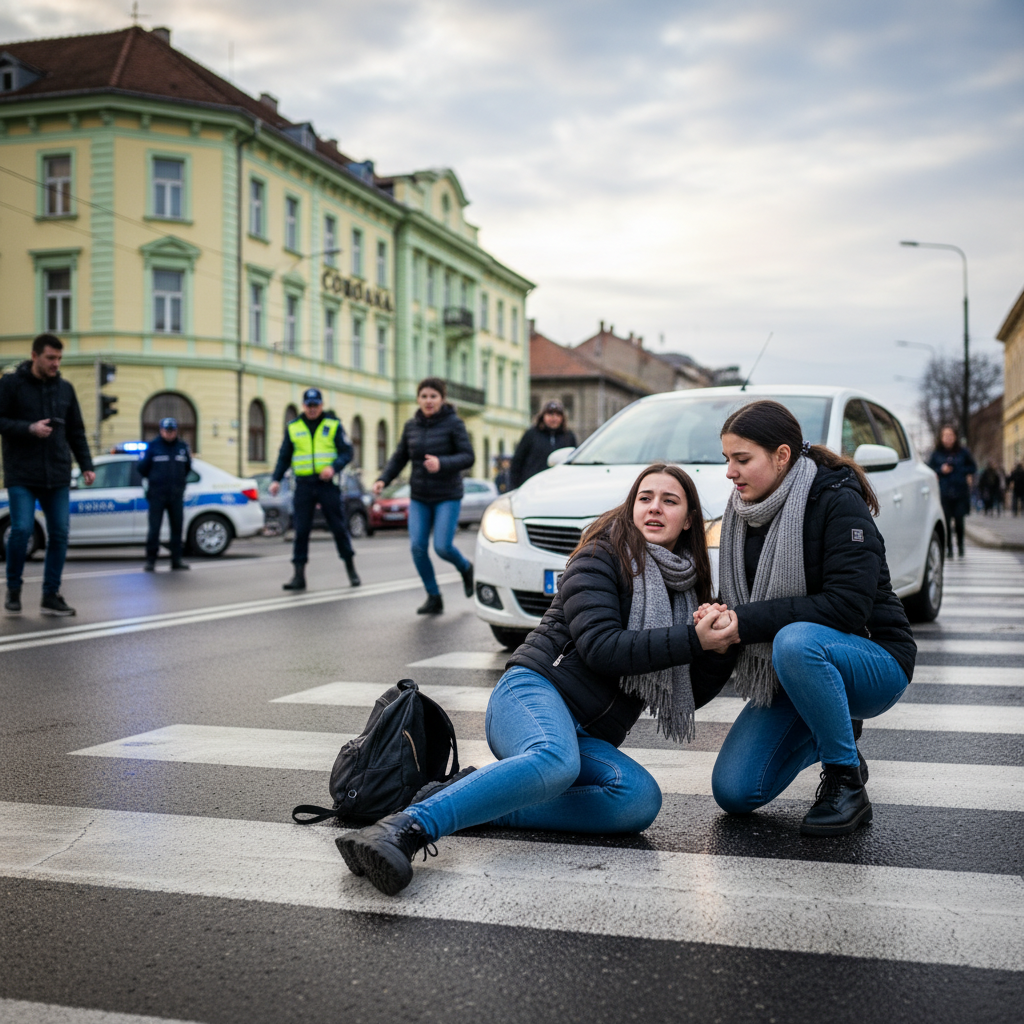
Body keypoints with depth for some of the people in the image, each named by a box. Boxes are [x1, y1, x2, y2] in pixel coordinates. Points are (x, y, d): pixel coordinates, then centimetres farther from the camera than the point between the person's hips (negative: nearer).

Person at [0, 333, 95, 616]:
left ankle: (51, 596, 10)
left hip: (57, 476, 4)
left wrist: (86, 465, 7)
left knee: (59, 534, 1)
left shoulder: (65, 389, 11)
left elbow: (76, 431, 15)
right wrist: (29, 428, -17)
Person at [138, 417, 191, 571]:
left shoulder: (182, 447, 11)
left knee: (177, 527, 6)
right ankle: (150, 560, 0)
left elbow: (187, 467, 19)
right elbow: (142, 468, 3)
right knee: (154, 528, -5)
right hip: (157, 495, -3)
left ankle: (176, 560, 13)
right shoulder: (152, 446, 1)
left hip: (176, 495, 3)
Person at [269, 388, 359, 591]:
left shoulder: (334, 426, 5)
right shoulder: (293, 428, 11)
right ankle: (299, 575, 1)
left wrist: (334, 467, -18)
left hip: (327, 483, -1)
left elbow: (347, 452, 0)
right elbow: (284, 457, 14)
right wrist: (276, 479, 0)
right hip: (303, 485, 2)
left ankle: (351, 569, 16)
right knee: (301, 530, -2)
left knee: (338, 527, 2)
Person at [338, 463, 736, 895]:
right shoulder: (603, 557, 1)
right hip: (536, 690, -6)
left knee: (641, 799, -29)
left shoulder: (686, 591, 19)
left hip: (590, 740, 6)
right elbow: (601, 648, -13)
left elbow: (688, 697, 18)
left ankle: (467, 801, -29)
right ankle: (405, 829, -50)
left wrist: (725, 649, 0)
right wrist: (692, 641, -15)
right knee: (556, 761, -42)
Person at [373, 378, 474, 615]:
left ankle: (465, 568, 22)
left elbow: (468, 457, -12)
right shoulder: (411, 426, 6)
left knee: (443, 547, -13)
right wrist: (382, 480, -4)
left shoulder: (453, 423, -6)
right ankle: (434, 598, 7)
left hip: (447, 497, -4)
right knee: (417, 547, -8)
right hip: (419, 497, 4)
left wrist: (442, 464, -29)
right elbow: (400, 458, 12)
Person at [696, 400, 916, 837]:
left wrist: (747, 622, -29)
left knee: (796, 641, -40)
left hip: (876, 661, -6)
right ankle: (825, 734, 21)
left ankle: (847, 782, -19)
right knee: (734, 793, -6)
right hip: (786, 675, 7)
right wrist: (720, 618, -18)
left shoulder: (839, 502, -18)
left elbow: (847, 604, -28)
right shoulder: (744, 512, 3)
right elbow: (743, 600, 7)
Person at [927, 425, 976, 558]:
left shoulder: (962, 452, 5)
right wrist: (941, 470, -8)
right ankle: (949, 548, 6)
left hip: (960, 491, 0)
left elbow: (973, 467, 11)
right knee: (946, 521, -2)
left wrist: (959, 470, -4)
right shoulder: (937, 453, 6)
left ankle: (960, 546, 17)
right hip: (943, 492, 0)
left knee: (959, 520, -2)